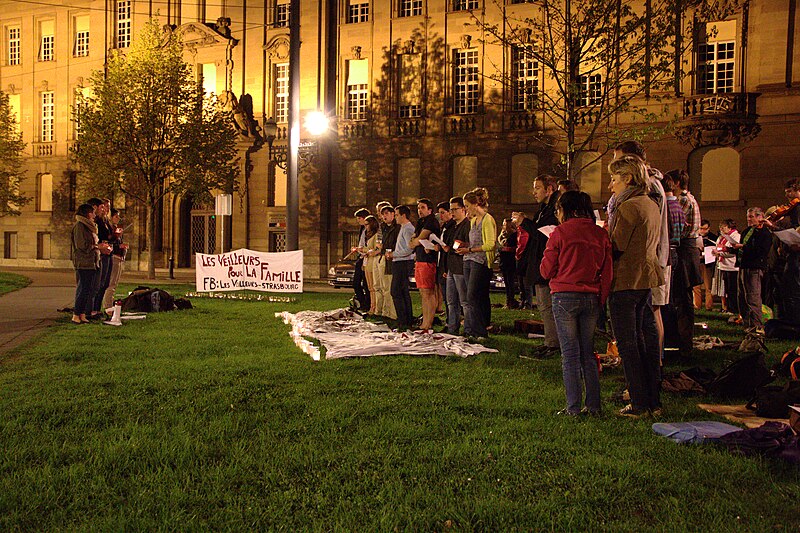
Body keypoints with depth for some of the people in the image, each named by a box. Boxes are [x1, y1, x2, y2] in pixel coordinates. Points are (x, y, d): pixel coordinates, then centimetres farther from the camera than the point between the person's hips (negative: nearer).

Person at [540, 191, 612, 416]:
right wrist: (601, 300, 11)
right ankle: (594, 405, 14)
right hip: (591, 298, 4)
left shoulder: (560, 233, -7)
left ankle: (574, 407, 3)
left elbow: (547, 271, -2)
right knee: (588, 353, 13)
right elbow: (607, 273, 5)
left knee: (570, 354, 2)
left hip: (565, 297, -4)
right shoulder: (601, 234, 5)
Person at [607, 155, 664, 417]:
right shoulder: (651, 205, 14)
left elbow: (615, 248, -17)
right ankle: (654, 402, 19)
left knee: (628, 343, -2)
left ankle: (639, 403, 3)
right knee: (648, 339, 12)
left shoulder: (628, 207, -14)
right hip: (647, 279, 9)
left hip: (626, 280, -9)